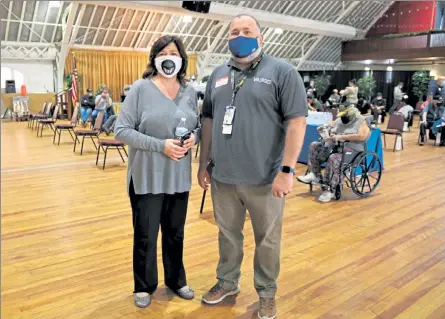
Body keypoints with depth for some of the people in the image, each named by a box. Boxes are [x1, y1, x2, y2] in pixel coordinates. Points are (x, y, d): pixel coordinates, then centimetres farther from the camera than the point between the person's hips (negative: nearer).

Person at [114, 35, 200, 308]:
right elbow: (122, 130, -13)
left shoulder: (190, 92, 4)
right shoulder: (141, 88, -9)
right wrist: (161, 145, -21)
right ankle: (144, 286, 32)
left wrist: (194, 137, -12)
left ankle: (176, 280, 39)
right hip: (147, 177, -3)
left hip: (179, 177, 4)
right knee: (146, 236, 10)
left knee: (175, 233, 18)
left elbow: (199, 126, 13)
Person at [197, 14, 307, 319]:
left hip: (265, 178, -4)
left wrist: (286, 170, -16)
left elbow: (297, 121, -11)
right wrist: (204, 163, 12)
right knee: (228, 234, 19)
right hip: (223, 176, 4)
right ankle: (227, 282, 39)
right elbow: (208, 120, 15)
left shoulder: (282, 71, -5)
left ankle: (267, 292, 31)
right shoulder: (218, 75, 11)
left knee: (267, 240, 11)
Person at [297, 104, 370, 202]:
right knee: (314, 146, -8)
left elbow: (362, 136, -20)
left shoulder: (361, 122, -3)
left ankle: (329, 190, -31)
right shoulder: (339, 120, 19)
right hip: (334, 147, 8)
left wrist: (341, 137, -20)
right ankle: (315, 175, -14)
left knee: (333, 158, -37)